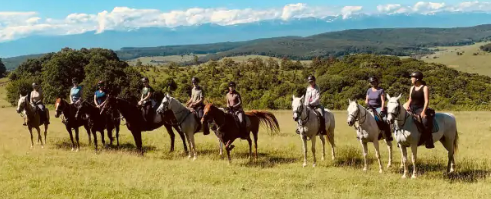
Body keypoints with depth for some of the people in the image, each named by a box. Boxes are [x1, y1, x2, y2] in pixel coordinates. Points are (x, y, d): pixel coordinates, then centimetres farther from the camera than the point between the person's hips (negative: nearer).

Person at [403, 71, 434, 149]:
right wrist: (407, 106, -2)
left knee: (426, 121, -33)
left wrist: (423, 112, -21)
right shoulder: (412, 88, 15)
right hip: (412, 109, 7)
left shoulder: (425, 88, -3)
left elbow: (426, 101, -10)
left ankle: (429, 143, -29)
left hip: (420, 109, -7)